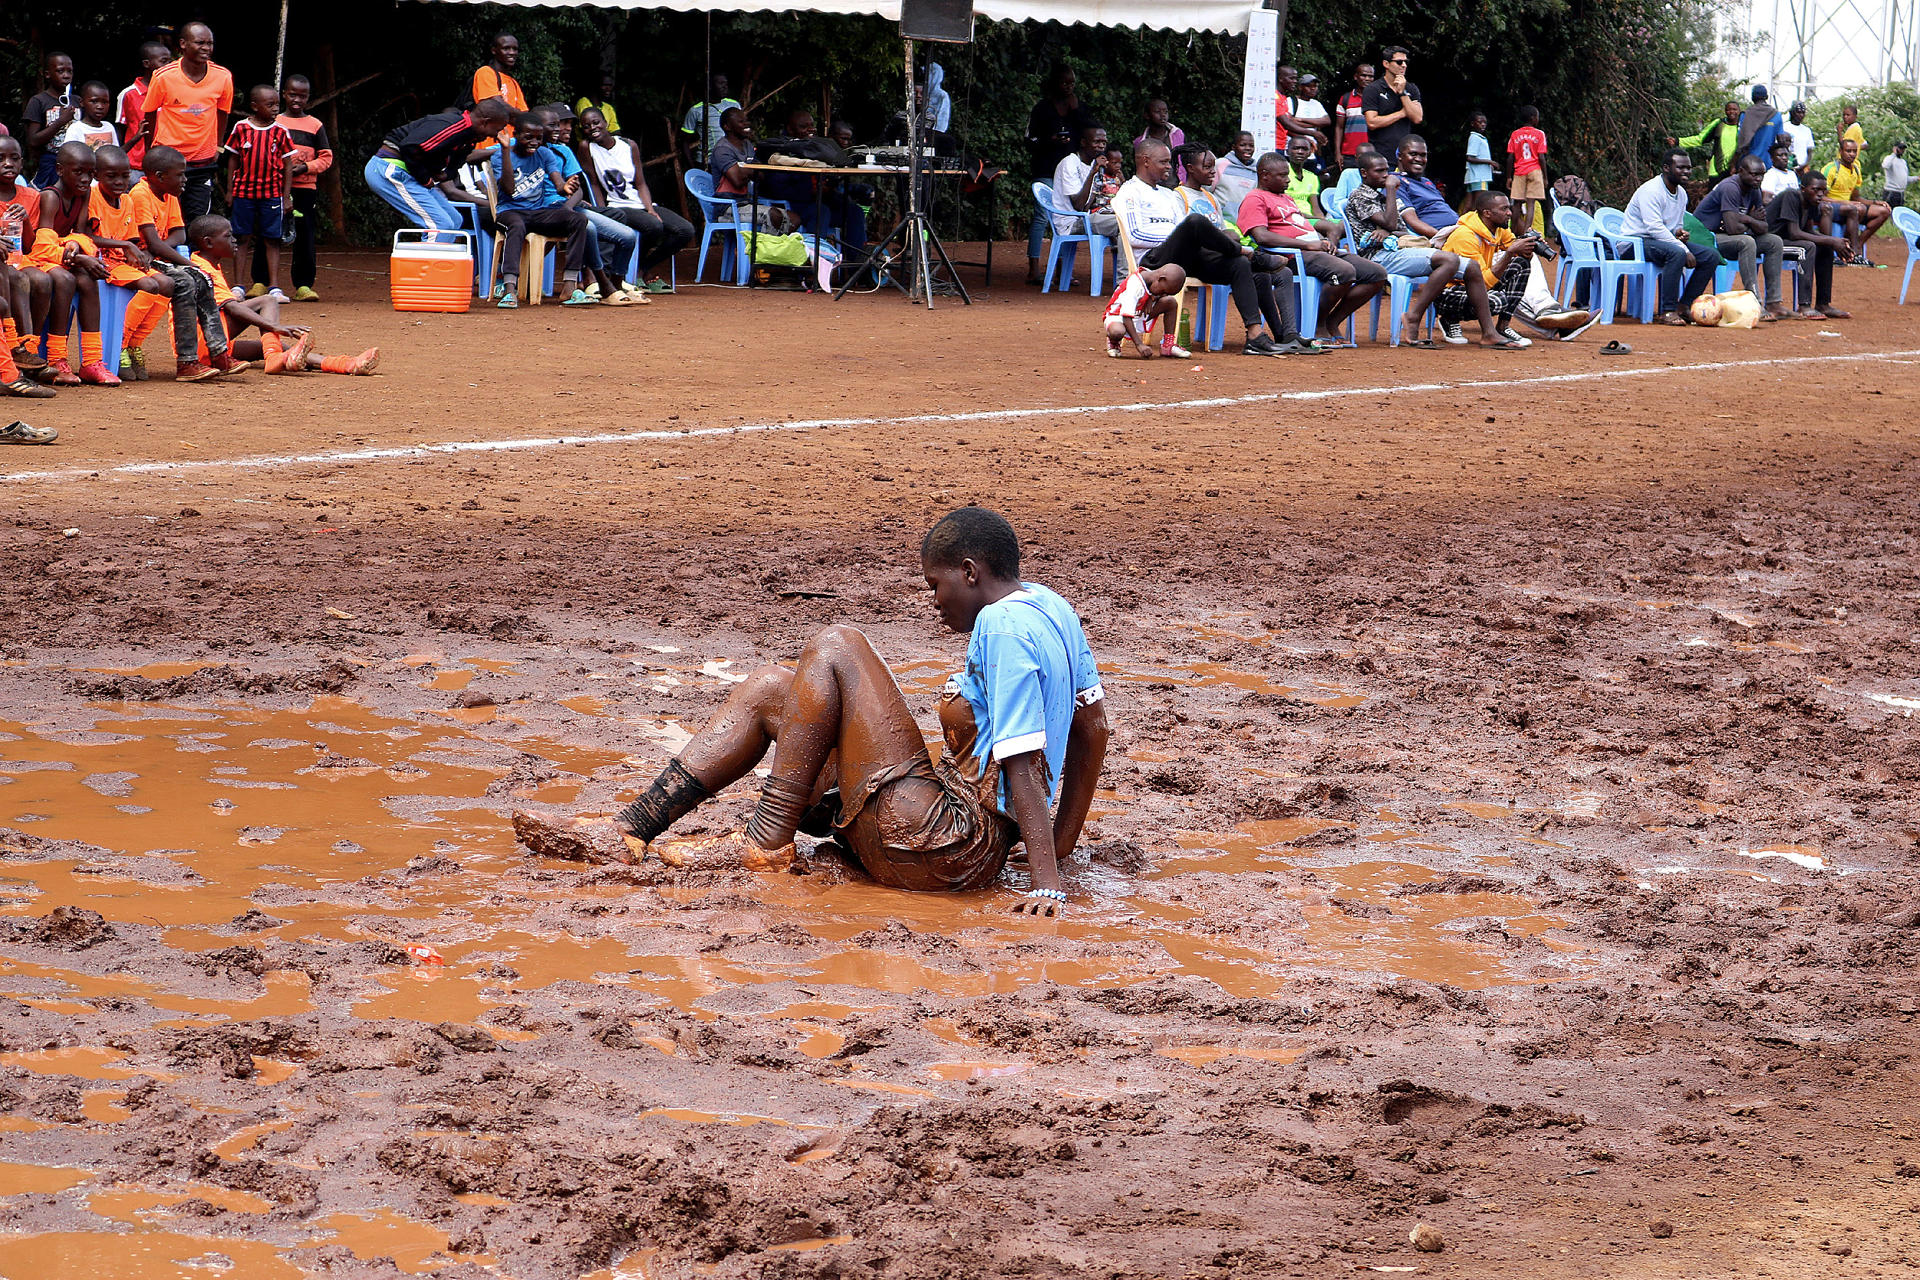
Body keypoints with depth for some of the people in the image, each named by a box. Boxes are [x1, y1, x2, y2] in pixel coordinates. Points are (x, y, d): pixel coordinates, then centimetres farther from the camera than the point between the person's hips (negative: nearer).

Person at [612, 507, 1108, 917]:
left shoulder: (1002, 628, -17)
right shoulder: (1050, 608, 12)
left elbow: (1023, 760, -24)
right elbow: (1092, 724, 18)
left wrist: (1047, 882, -29)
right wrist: (1062, 845, 21)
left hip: (936, 852, -11)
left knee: (834, 648, -12)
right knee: (769, 688, 12)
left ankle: (768, 840, -9)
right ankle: (636, 825, 4)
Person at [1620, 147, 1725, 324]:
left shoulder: (1681, 193, 13)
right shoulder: (1651, 190, -17)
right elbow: (1655, 227, -26)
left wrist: (1680, 232, -1)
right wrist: (1685, 250, -26)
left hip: (1666, 240, 9)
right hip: (1638, 241, -9)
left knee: (1712, 256, -4)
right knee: (1677, 253, -38)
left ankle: (1684, 305, -3)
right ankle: (1667, 312, -35)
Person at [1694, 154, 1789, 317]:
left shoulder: (1754, 190, 4)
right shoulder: (1730, 188, -23)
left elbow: (1763, 228, 3)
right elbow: (1733, 228, -31)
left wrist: (1748, 219, -17)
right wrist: (1752, 221, -10)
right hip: (1704, 238, -9)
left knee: (1775, 242, 1)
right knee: (1747, 242, -33)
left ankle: (1774, 302, -4)